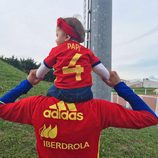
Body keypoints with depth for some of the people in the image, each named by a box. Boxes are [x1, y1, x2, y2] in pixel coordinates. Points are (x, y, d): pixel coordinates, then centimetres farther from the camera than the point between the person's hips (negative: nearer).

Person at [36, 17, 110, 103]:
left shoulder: (56, 50, 6)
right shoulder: (87, 51, 11)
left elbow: (39, 74, 15)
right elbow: (105, 74, 8)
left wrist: (39, 77, 37)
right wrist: (106, 79, 29)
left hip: (62, 93, -1)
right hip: (84, 93, 2)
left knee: (50, 92, 25)